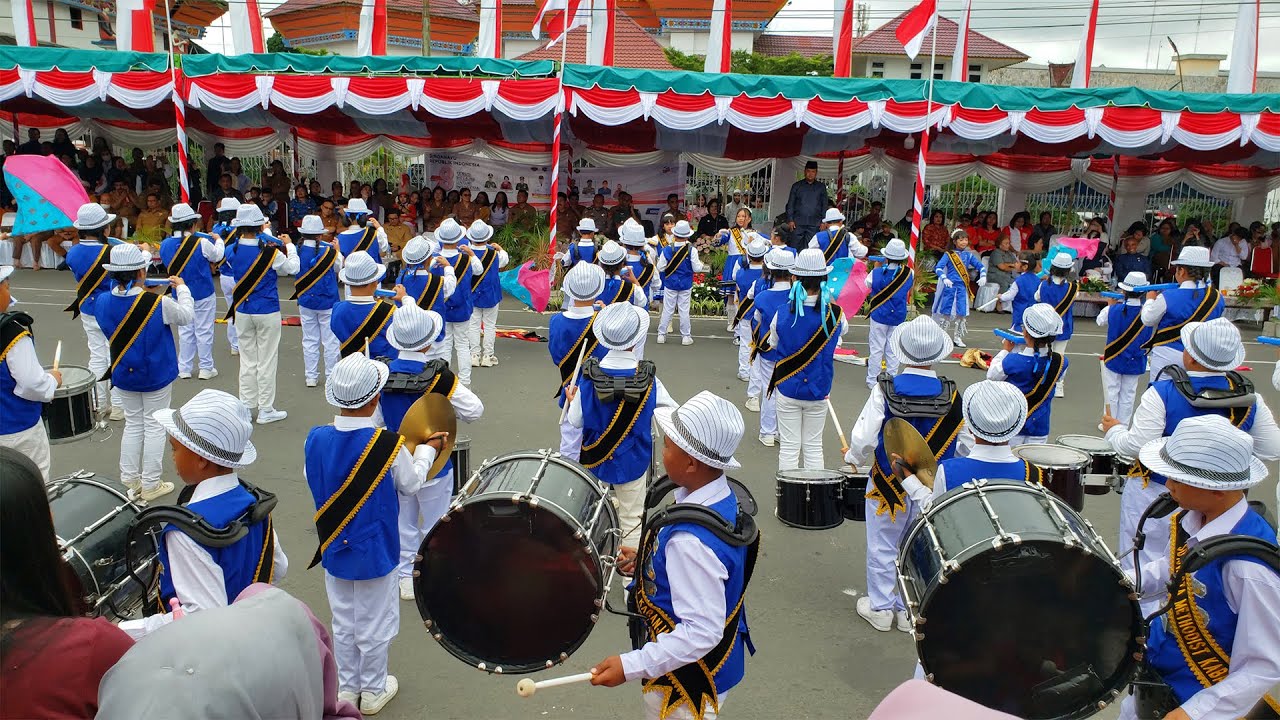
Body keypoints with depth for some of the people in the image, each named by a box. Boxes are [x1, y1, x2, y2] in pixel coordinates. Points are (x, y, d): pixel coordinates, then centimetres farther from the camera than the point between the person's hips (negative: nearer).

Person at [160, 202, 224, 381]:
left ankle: (184, 368, 20)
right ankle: (206, 368, 14)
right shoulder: (201, 242, -19)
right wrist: (218, 240, 18)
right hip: (203, 295, -4)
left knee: (185, 331, 14)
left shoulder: (165, 244, -6)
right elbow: (217, 256, -2)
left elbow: (168, 265, 7)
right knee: (204, 331, 6)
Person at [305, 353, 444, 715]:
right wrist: (426, 450, 8)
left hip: (333, 550, 4)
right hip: (375, 552, -4)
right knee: (374, 627, 16)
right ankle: (373, 691, 33)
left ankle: (346, 688, 38)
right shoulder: (388, 446, -26)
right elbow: (412, 483, -8)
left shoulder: (316, 439, -15)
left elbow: (311, 480, 3)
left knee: (343, 624, 22)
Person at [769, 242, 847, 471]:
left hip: (787, 390, -1)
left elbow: (773, 344, 2)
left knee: (788, 447, 8)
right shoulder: (835, 314, -13)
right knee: (813, 446, 14)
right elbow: (844, 329, 11)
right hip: (818, 392, 1)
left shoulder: (783, 313, -15)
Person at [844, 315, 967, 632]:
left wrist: (852, 458, 2)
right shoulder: (952, 395, -12)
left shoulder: (885, 391, -19)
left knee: (882, 548, 14)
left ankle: (880, 608, 27)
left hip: (889, 484, -2)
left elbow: (864, 438, -19)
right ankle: (910, 611, 30)